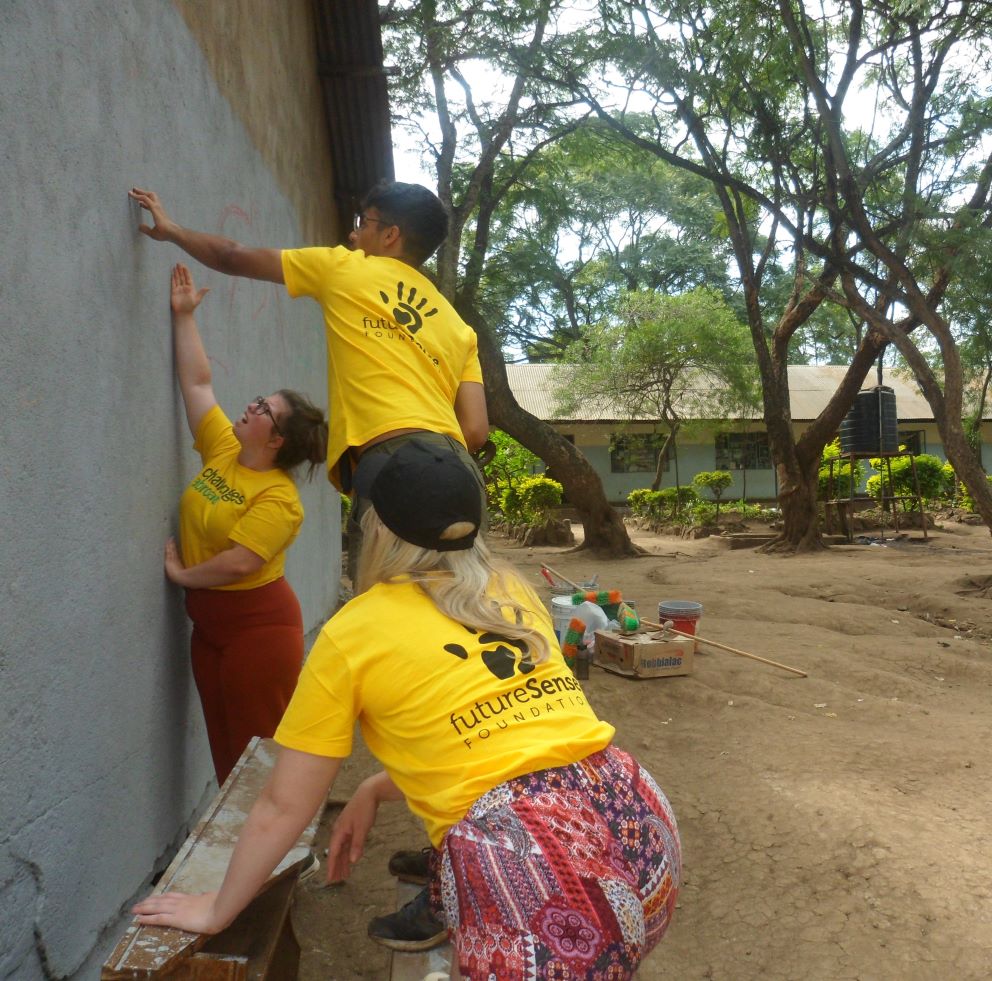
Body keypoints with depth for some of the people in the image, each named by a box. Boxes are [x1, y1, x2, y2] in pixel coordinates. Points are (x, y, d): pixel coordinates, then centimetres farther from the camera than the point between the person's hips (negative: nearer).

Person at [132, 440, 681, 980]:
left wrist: (217, 910, 25)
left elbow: (283, 807, 9)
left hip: (528, 861, -7)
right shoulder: (513, 593, 14)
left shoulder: (353, 632, 1)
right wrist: (374, 791, 33)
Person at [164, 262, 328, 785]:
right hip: (209, 624, 8)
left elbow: (238, 562, -25)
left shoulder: (279, 498, -18)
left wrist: (181, 574, -10)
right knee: (224, 747, 14)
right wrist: (184, 315, 7)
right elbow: (197, 381, 7)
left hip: (259, 627, -8)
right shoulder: (222, 448, 3)